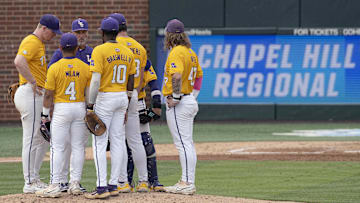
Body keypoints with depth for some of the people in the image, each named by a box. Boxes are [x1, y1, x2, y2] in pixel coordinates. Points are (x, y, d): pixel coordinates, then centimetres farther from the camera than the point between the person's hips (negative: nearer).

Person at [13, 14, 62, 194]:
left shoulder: (39, 43, 20)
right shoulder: (31, 42, -13)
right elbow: (19, 62, -30)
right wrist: (33, 82, -25)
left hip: (37, 96, 11)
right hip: (30, 95, -11)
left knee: (43, 138, 14)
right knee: (32, 139, -7)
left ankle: (34, 179, 19)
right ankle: (30, 183, -5)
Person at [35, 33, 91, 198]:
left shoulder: (54, 68, -8)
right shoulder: (85, 67, 1)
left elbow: (48, 94, -8)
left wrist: (45, 114, 1)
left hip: (61, 110, -3)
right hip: (80, 108, 3)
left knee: (57, 148, -3)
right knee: (78, 147, 8)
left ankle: (55, 186, -7)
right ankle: (75, 184, 8)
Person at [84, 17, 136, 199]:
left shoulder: (99, 51, -13)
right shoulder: (127, 52, 7)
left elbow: (96, 80, -19)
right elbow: (131, 81, 11)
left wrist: (90, 104, -13)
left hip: (105, 98, -7)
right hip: (122, 98, 7)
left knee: (99, 143, -5)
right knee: (117, 141, 9)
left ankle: (102, 187, -11)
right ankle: (113, 185, 11)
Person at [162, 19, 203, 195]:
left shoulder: (176, 52, -15)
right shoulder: (191, 53, 14)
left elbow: (177, 75, -30)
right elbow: (198, 75, 24)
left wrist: (175, 97, -22)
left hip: (178, 105, -10)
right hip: (190, 100, 10)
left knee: (183, 144, -10)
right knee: (187, 143, 13)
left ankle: (187, 183, -11)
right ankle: (187, 182, 17)